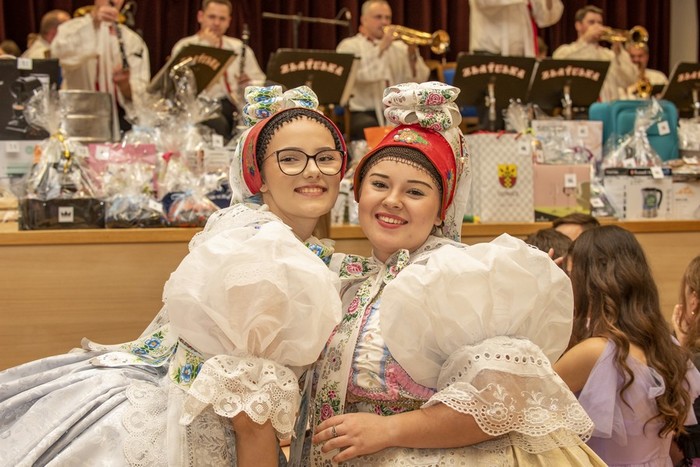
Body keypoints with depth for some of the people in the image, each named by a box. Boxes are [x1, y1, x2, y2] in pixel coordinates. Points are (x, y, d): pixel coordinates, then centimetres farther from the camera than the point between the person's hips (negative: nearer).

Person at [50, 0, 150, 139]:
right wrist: (92, 21, -29)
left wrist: (124, 85, -23)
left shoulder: (133, 41, 10)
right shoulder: (72, 28, 4)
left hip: (120, 124, 2)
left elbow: (139, 91, 0)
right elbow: (59, 53, -19)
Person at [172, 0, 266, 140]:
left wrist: (249, 84, -3)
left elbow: (260, 83, 21)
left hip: (236, 106, 5)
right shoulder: (184, 47, 7)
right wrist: (207, 46, -9)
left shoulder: (239, 47, 21)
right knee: (219, 123, -39)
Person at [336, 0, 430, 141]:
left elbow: (419, 80, 6)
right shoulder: (349, 46, 6)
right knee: (370, 126, -37)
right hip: (362, 112, -4)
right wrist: (381, 48, -16)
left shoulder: (399, 47, 18)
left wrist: (412, 53, -9)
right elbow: (359, 74, -15)